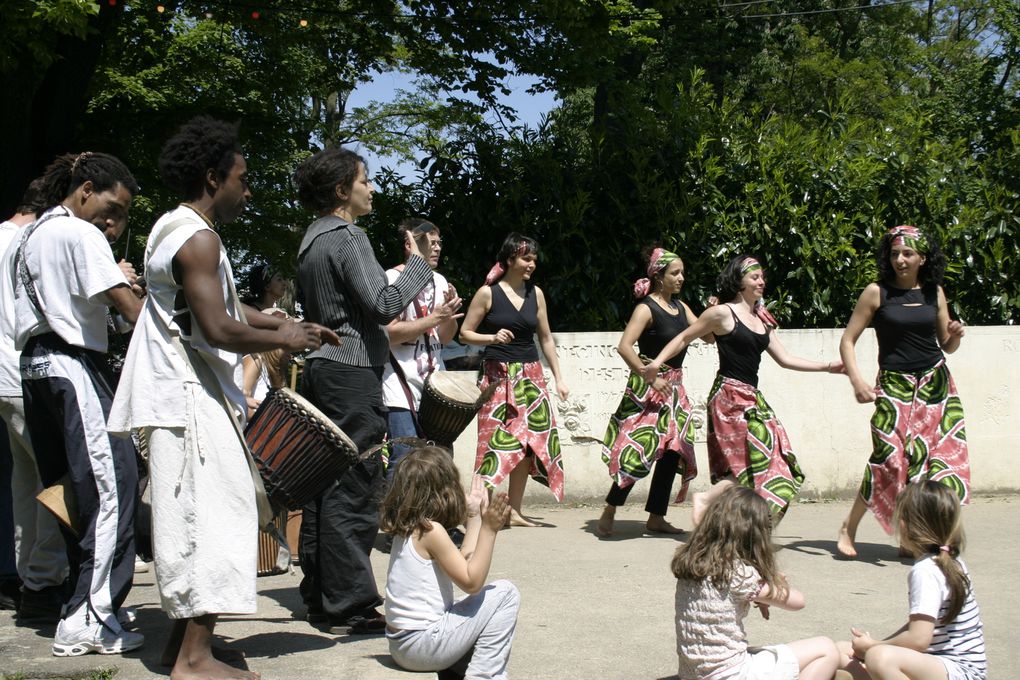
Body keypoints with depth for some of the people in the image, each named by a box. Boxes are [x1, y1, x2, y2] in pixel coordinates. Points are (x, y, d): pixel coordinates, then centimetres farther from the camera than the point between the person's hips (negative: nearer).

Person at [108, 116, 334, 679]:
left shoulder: (174, 229, 18)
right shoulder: (198, 239, -16)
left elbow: (221, 306, 25)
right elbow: (219, 330, -24)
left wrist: (285, 324, 19)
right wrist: (284, 339, -9)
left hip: (180, 395, 11)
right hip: (192, 399, -11)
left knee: (193, 518, 14)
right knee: (212, 516, -9)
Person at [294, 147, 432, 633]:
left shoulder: (311, 239, 17)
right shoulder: (347, 236, -12)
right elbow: (385, 305, -19)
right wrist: (417, 264, -6)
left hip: (320, 368, 10)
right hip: (351, 371, -10)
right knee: (354, 489, -7)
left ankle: (319, 595, 19)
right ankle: (351, 607, -4)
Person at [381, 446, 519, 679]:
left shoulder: (406, 529, 8)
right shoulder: (431, 530, -18)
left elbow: (463, 564, 15)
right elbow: (471, 582, -18)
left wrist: (475, 517, 20)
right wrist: (488, 529, -17)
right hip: (423, 645, -9)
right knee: (505, 593, -4)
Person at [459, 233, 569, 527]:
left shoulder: (536, 293, 8)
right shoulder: (488, 293, -4)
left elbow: (546, 339, 14)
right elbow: (465, 332, -1)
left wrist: (558, 378, 10)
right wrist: (493, 338, -18)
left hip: (530, 376, 5)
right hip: (498, 376, -5)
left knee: (528, 442, 3)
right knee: (498, 442, -9)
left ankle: (514, 511, 12)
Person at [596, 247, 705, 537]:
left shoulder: (680, 307, 12)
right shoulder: (647, 308, -12)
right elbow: (624, 347, -22)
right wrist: (651, 378, -23)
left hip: (674, 387, 8)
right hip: (648, 386, -8)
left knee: (673, 450, 7)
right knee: (640, 449, -12)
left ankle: (656, 517, 16)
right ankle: (608, 513, 0)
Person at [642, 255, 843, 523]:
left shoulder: (761, 320, 16)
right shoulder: (723, 313, -5)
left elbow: (785, 359, 18)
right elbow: (685, 338, 2)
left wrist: (828, 366, 14)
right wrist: (657, 362, -7)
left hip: (752, 398, 8)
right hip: (729, 397, -8)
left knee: (773, 465, 4)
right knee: (756, 465, -14)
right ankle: (705, 500, -3)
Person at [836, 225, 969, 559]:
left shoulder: (934, 292, 8)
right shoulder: (877, 292, -3)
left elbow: (947, 346, 15)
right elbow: (847, 340, -1)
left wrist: (955, 334, -7)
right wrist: (857, 381, -13)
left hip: (936, 384, 4)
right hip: (894, 386, -4)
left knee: (941, 458, -1)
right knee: (890, 457, -13)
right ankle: (849, 529, 2)